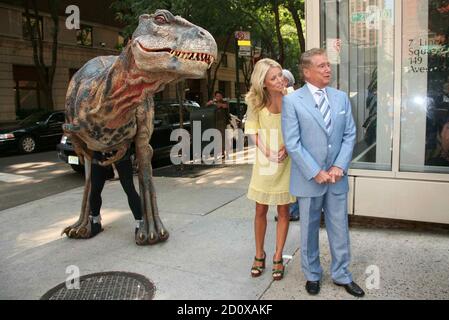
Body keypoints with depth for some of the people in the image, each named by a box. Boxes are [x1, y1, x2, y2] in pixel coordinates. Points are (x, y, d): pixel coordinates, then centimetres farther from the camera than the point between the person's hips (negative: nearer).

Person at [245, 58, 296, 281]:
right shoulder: (255, 101, -4)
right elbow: (251, 130, -1)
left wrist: (287, 147, -16)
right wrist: (266, 151, -15)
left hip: (286, 161, -1)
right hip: (264, 161, 1)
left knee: (283, 211, 7)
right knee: (261, 211, 8)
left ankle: (278, 258, 22)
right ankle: (259, 255, 27)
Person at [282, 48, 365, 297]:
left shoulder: (341, 98, 6)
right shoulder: (292, 101, -7)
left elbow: (350, 135, 5)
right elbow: (292, 143, -11)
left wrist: (339, 166, -9)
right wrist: (316, 172, -15)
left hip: (336, 177, 3)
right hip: (308, 178, -3)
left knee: (339, 228, 13)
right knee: (309, 229, 12)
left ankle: (341, 275, 32)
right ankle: (312, 275, 31)